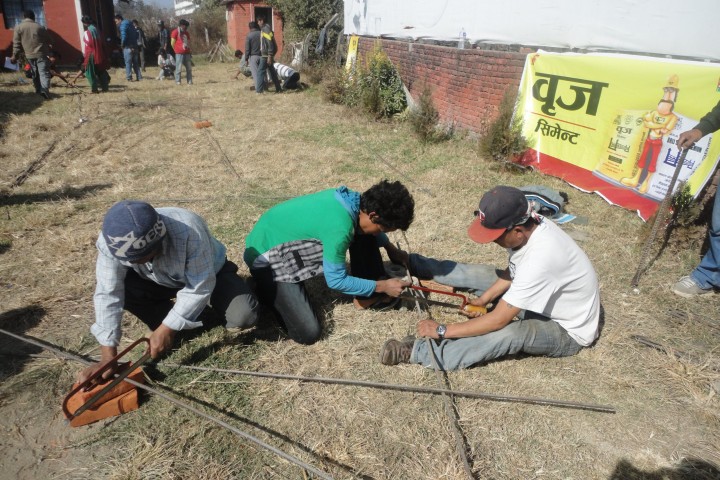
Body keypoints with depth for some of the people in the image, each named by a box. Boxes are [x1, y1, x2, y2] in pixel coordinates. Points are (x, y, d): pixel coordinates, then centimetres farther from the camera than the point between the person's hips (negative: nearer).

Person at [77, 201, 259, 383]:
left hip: (209, 275, -3)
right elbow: (108, 294, -26)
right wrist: (108, 357, -28)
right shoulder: (111, 242, -30)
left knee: (244, 316, -26)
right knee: (116, 286, -24)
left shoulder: (188, 232, -42)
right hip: (159, 280, 3)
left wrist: (166, 329, -31)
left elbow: (200, 287, -33)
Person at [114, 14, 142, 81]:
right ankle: (139, 77, 12)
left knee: (128, 63, -3)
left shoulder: (122, 25, -9)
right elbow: (136, 34, 19)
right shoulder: (130, 24, 17)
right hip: (134, 47, 8)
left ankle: (129, 78, -4)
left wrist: (122, 44, -8)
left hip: (128, 47, -8)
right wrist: (134, 42, 15)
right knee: (135, 62, 13)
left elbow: (124, 36, -21)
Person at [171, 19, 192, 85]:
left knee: (189, 68, 5)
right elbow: (172, 43, -2)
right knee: (179, 68, -5)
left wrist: (189, 51, 15)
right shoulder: (175, 32, -3)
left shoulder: (187, 33, 17)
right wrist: (177, 50, 4)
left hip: (187, 53, 6)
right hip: (179, 54, -6)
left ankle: (189, 81, 11)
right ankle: (177, 81, 1)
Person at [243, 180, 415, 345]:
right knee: (308, 333, -16)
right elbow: (336, 280, -21)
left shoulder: (354, 199, -8)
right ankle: (267, 290, 7)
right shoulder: (339, 228, -34)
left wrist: (389, 247, 10)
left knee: (363, 232, 0)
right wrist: (382, 286, -15)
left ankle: (368, 294, 12)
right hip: (267, 255, -8)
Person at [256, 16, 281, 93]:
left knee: (260, 71, -8)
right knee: (272, 72, 12)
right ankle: (278, 88, 15)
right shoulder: (263, 29, 15)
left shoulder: (266, 29, -14)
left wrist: (270, 56, -24)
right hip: (265, 54, 10)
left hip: (266, 55, -10)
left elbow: (270, 43, -21)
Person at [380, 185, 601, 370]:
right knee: (482, 274, 6)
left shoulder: (540, 258, -40)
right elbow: (511, 273, 4)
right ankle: (411, 263, 23)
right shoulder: (529, 224, -15)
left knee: (508, 332, -37)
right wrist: (483, 299, -7)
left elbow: (499, 320, -37)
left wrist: (442, 330, -31)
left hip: (567, 331, -8)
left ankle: (418, 351, -33)